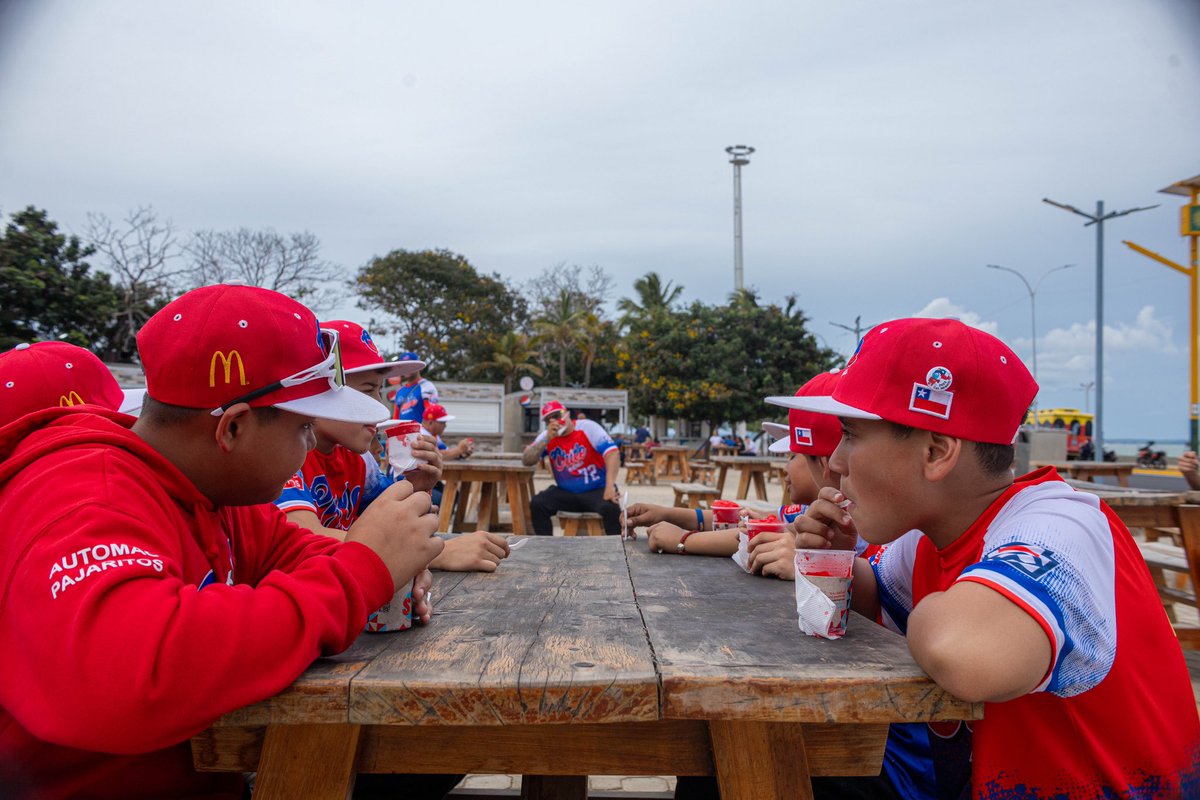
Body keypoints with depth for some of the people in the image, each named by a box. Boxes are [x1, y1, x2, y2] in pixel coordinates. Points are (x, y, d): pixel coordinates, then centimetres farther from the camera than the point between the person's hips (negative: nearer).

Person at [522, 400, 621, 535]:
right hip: (566, 492, 4)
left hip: (597, 490, -4)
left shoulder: (587, 427, -10)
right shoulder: (547, 436, 1)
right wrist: (547, 439, -21)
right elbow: (526, 461, -8)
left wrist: (610, 486, -34)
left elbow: (612, 452, -21)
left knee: (610, 508, -33)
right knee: (537, 504, -18)